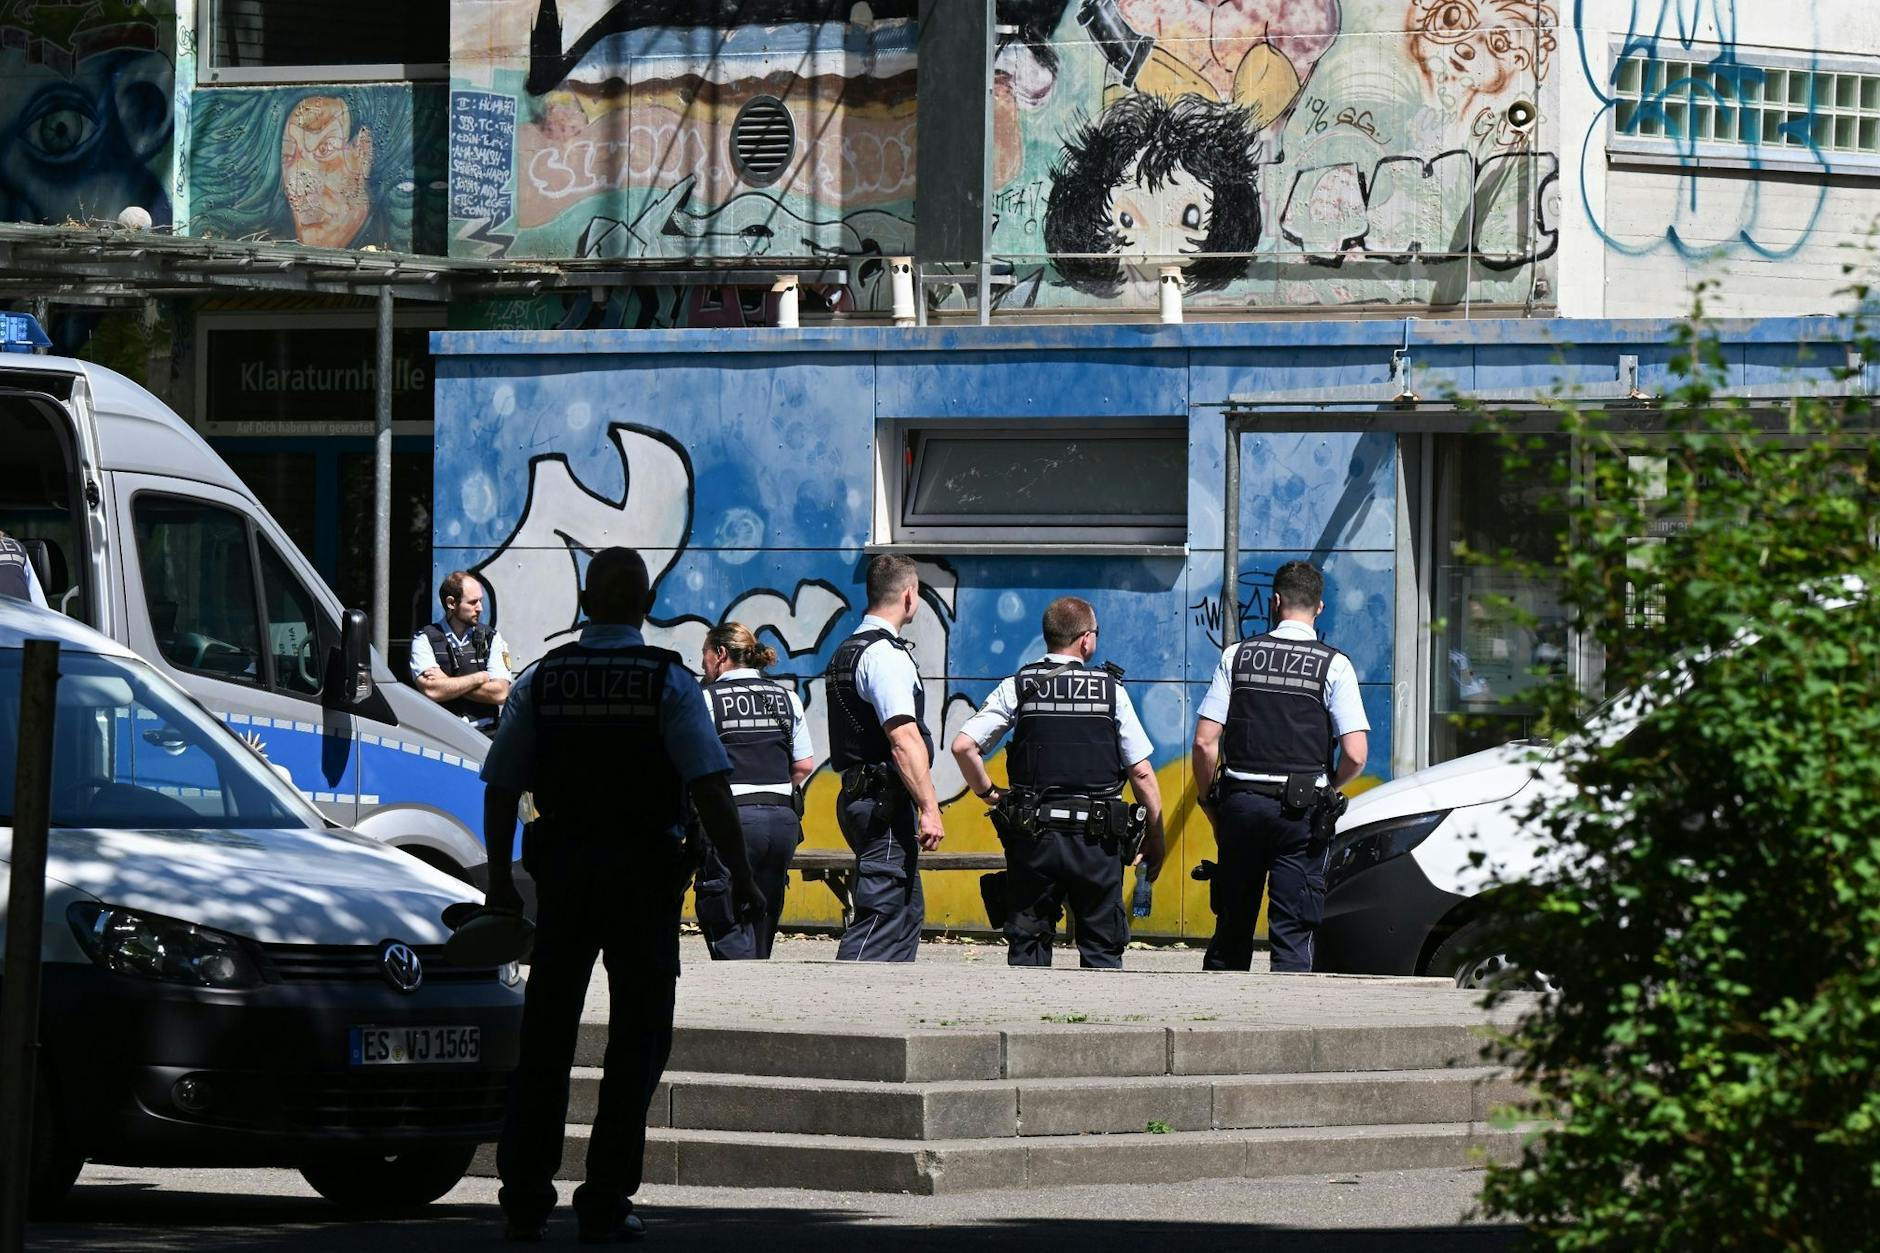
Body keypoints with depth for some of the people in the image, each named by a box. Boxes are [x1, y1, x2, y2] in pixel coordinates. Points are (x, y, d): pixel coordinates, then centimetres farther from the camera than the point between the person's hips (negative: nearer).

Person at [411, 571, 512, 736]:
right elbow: (431, 691, -10)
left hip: (485, 732, 1)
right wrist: (480, 678, -2)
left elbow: (500, 693, 1)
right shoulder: (425, 640, 5)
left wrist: (448, 683, -4)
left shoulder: (492, 638, 13)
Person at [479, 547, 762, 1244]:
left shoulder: (541, 680, 4)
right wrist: (740, 876, -7)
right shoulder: (668, 681, -4)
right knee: (636, 1038, 4)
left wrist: (499, 874, 14)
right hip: (645, 873, -3)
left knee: (545, 1036, 10)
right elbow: (709, 787, -12)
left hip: (560, 871, 3)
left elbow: (501, 786, 3)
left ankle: (525, 1199, 10)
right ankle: (606, 1204, 0)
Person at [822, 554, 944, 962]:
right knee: (881, 916, -12)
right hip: (885, 803, -10)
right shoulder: (885, 654, -13)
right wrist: (929, 808, -22)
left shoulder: (845, 652, 18)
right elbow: (903, 739, -22)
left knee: (907, 912, 16)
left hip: (858, 796, 10)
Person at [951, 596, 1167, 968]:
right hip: (1097, 839, -1)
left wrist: (987, 792, 9)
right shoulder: (1112, 690, 0)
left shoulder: (1017, 689, 1)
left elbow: (963, 746, -7)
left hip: (1033, 836, 1)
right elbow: (1141, 773, 0)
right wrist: (1155, 837, 9)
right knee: (1103, 949, 6)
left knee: (1027, 944, 7)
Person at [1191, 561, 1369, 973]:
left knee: (1232, 926, 13)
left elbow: (1205, 742, -2)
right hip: (1301, 810, -2)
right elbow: (1355, 754, -9)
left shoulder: (1237, 656, 4)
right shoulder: (1334, 665, -2)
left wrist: (1210, 804, 11)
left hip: (1240, 801, 2)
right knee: (1293, 933, -1)